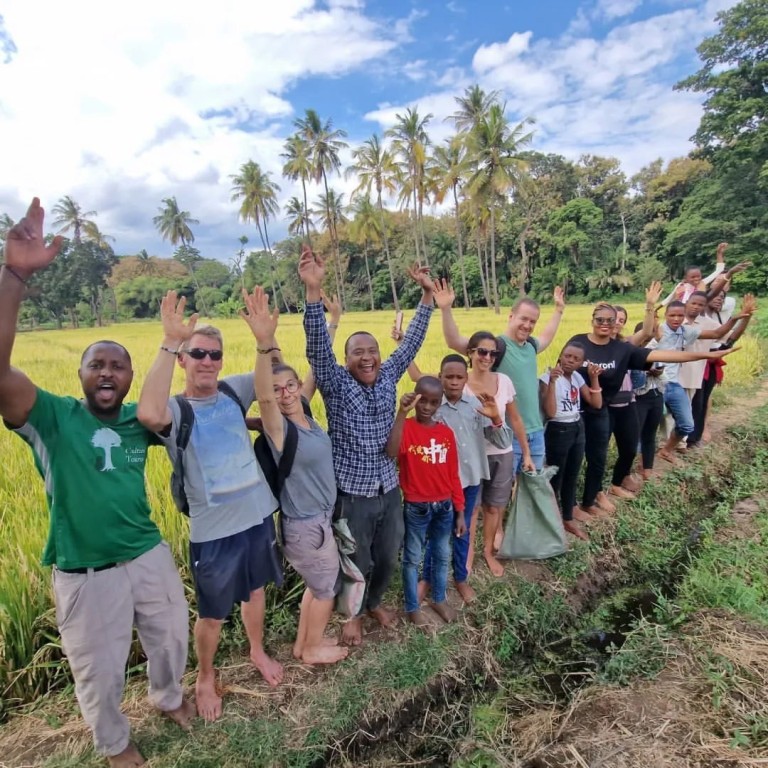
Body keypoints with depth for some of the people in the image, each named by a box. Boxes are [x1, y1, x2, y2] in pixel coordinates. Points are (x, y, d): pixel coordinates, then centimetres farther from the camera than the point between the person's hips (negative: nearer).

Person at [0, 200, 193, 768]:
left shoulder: (137, 419, -2)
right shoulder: (52, 417, -15)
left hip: (150, 556, 4)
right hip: (86, 573, -3)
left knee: (172, 637, 25)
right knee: (100, 672, 18)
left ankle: (168, 697, 57)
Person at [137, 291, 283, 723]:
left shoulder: (233, 391, -3)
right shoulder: (175, 409, -16)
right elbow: (148, 414, -39)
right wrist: (169, 343, -38)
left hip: (259, 515, 4)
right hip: (213, 530, -4)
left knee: (255, 591, 25)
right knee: (212, 615, 15)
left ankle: (259, 653, 51)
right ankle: (205, 678, 43)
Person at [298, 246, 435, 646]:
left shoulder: (388, 377, 0)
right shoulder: (336, 384, -12)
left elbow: (412, 340, 2)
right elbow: (318, 344, -26)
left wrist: (426, 295, -2)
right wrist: (313, 289, -38)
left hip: (388, 490, 4)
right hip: (351, 494, -4)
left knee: (388, 558, 21)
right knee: (356, 563, 14)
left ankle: (374, 601, 50)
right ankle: (351, 612, 43)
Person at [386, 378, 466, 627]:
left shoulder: (446, 432, 0)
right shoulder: (406, 428, -13)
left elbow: (453, 475, 5)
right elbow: (391, 452, -36)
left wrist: (459, 512, 7)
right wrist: (402, 412, -39)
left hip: (444, 506, 5)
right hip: (416, 507, -4)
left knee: (442, 555, 21)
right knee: (413, 558, 13)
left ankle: (439, 599, 43)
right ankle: (412, 607, 33)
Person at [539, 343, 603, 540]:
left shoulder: (577, 377, 5)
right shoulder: (548, 378, -15)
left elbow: (596, 403, 3)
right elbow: (550, 412, -25)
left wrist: (594, 378, -4)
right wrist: (552, 382, -31)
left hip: (578, 429, 7)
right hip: (558, 431, -7)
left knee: (572, 477, 17)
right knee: (555, 478, 3)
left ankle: (568, 519, 34)